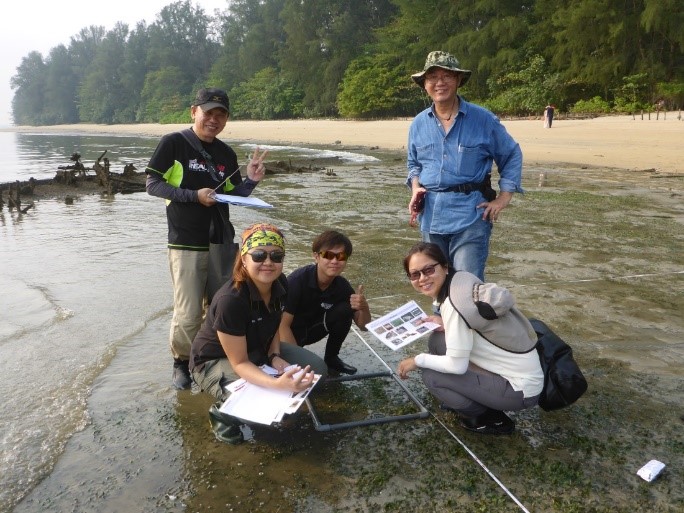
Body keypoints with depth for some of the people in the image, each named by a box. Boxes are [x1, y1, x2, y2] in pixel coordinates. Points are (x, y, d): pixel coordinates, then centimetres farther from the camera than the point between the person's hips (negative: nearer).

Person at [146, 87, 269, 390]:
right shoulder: (174, 143, -5)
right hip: (187, 244, -5)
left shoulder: (226, 154, 10)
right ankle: (181, 362, 21)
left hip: (221, 243, 5)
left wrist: (251, 181, -5)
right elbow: (152, 184, -7)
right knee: (188, 315, -5)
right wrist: (194, 195, -18)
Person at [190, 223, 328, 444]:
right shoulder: (230, 300, -35)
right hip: (214, 361, -7)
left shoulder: (280, 285, -15)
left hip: (258, 349, 7)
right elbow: (239, 363, -28)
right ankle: (223, 412, 0)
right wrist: (277, 384, -44)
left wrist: (275, 356, -15)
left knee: (316, 370, -4)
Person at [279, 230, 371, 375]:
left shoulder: (342, 285, -12)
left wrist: (364, 308, -31)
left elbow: (363, 326, -8)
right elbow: (283, 325, -29)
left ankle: (331, 358, 2)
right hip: (289, 332, -5)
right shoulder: (298, 279, -28)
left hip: (311, 328, 5)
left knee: (346, 308, -18)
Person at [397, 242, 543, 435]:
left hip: (520, 388, -8)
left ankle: (491, 419, 8)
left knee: (431, 376, -9)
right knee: (437, 340, 5)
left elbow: (457, 366, -20)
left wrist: (418, 360, -7)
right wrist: (445, 324, 1)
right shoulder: (462, 281, -1)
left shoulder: (454, 301, -25)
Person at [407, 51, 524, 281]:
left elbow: (512, 156, 5)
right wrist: (415, 188, 2)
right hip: (432, 215, 5)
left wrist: (503, 199, -3)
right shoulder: (419, 124, 8)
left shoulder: (482, 119, -3)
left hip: (470, 213, -4)